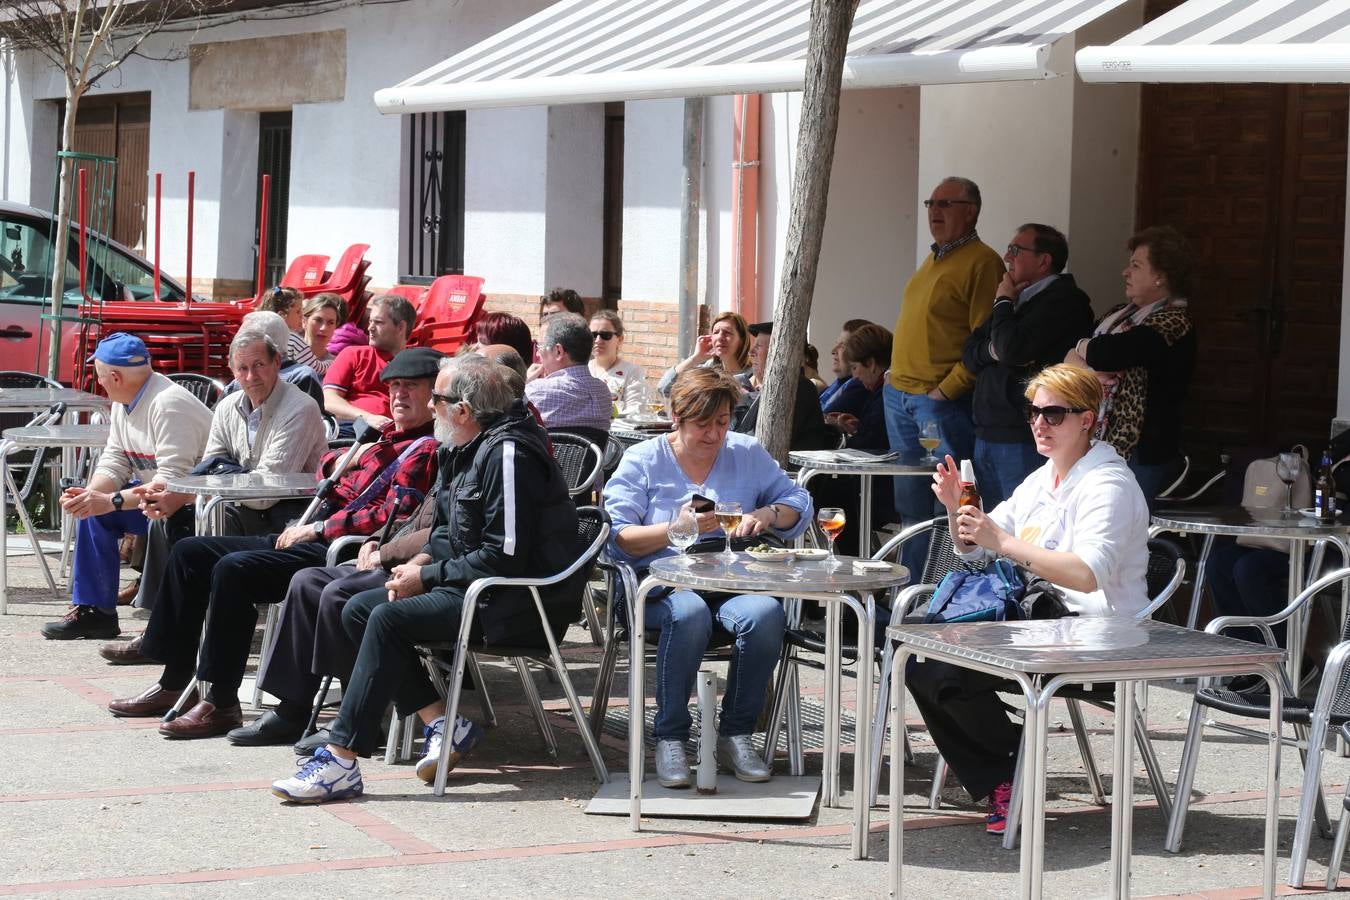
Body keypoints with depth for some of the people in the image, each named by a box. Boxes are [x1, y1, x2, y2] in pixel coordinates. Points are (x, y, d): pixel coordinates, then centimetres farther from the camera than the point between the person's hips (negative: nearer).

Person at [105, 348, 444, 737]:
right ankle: (174, 682, 11)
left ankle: (221, 704, -24)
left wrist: (318, 528, -15)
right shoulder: (386, 438, 24)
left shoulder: (426, 450, -7)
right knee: (189, 552, 9)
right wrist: (350, 457, 8)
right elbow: (324, 472, 31)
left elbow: (392, 515, -19)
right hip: (311, 537, 11)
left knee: (233, 568, -30)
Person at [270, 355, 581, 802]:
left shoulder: (507, 453, -18)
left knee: (389, 619, -24)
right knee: (359, 609, 3)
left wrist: (427, 577, -15)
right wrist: (424, 559, 3)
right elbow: (449, 529, 25)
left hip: (520, 604, -11)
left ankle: (341, 759, -23)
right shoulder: (466, 449, 13)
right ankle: (443, 724, -2)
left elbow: (505, 556, -23)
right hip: (478, 589, 11)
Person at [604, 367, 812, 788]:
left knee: (765, 614, -31)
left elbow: (799, 504, 16)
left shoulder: (747, 454, 16)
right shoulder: (643, 460, 6)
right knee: (689, 612, -38)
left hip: (734, 584, 3)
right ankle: (670, 739, -26)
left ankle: (736, 734, -15)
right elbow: (619, 539, -4)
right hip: (661, 587, -3)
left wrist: (768, 514, -6)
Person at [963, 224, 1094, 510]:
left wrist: (1004, 302, -3)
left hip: (1024, 441, -9)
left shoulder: (1065, 300, -9)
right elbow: (969, 354, 16)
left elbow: (1014, 349, -21)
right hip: (987, 436, 9)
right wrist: (993, 349, -7)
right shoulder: (1019, 297, 20)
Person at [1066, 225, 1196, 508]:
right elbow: (1067, 355, 13)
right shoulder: (1119, 313, 17)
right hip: (1094, 447, 8)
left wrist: (1083, 347, 1)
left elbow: (1104, 354, -22)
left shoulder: (1174, 322, -12)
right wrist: (1086, 369, -9)